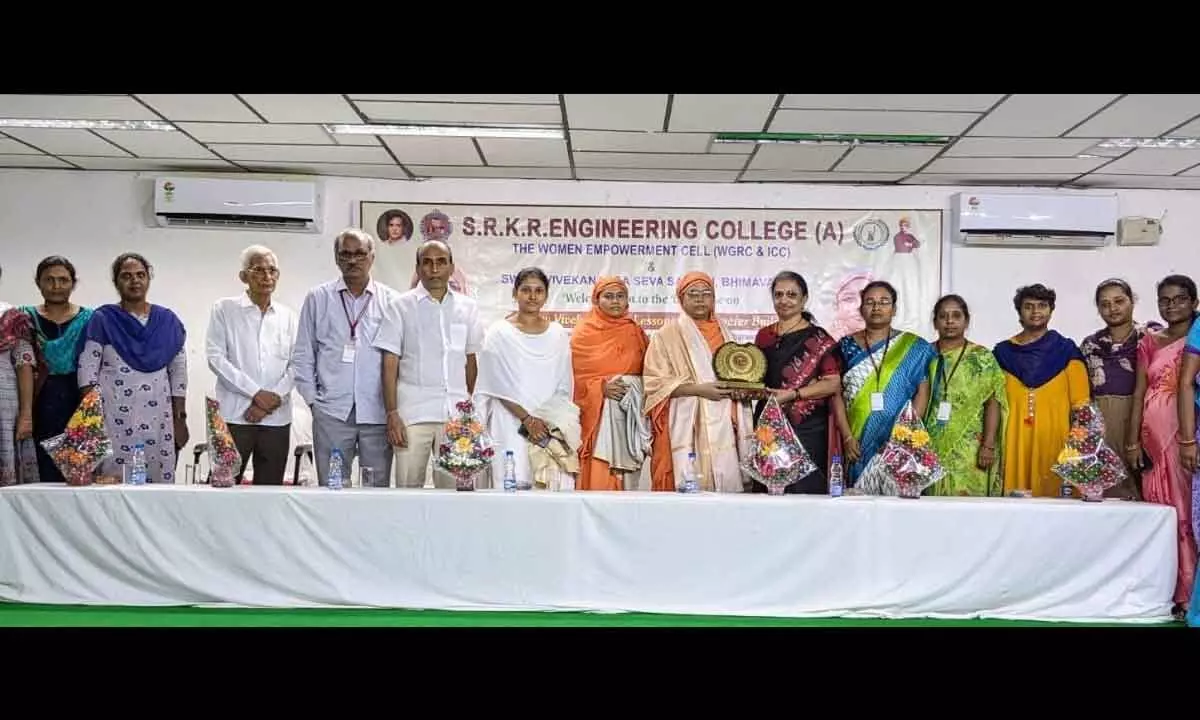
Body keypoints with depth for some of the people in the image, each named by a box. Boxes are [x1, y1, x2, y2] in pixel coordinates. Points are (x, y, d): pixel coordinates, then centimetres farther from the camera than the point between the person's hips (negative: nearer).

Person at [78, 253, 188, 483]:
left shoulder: (167, 320, 11)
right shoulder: (102, 319, 4)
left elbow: (179, 372, 12)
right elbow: (87, 371, 0)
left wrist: (180, 419, 7)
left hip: (158, 419, 2)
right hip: (114, 418, -2)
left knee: (159, 479, -1)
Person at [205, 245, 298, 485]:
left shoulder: (287, 315, 13)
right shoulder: (224, 309, 5)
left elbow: (296, 365, 8)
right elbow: (216, 358, -4)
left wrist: (274, 398, -8)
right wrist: (257, 393, -10)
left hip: (277, 417, 3)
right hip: (234, 414, -3)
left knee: (271, 488, 4)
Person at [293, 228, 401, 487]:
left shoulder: (391, 301, 6)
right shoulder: (317, 298, 9)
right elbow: (303, 355, 11)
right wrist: (311, 398, 4)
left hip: (377, 412, 0)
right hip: (332, 412, 0)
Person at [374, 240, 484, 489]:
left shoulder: (467, 308, 10)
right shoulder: (401, 306, 2)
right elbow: (390, 365, 1)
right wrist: (392, 414, -6)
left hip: (456, 413, 2)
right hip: (413, 413, -2)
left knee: (453, 486, 6)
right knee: (408, 487, 1)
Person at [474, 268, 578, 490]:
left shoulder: (558, 334, 10)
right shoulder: (499, 333, 1)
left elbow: (564, 387, 10)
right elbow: (498, 386, -3)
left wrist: (549, 421, -4)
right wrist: (527, 419, -11)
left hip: (552, 427, 3)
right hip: (511, 426, -2)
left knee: (555, 485, -9)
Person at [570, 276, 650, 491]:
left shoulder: (635, 332, 12)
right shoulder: (583, 333, 3)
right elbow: (576, 376, 0)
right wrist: (601, 387, -15)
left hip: (633, 412, 3)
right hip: (598, 413, -3)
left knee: (627, 475, 1)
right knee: (598, 478, -9)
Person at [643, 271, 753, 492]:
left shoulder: (723, 332, 17)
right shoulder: (667, 334, -1)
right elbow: (654, 382, -8)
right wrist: (698, 389, -17)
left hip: (723, 426, 5)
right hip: (687, 427, -5)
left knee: (727, 485, -1)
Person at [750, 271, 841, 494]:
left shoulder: (818, 339, -2)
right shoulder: (764, 336, 14)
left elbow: (833, 383, -8)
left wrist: (794, 394, -16)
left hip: (805, 428, -5)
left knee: (804, 489, -6)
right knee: (765, 489, 5)